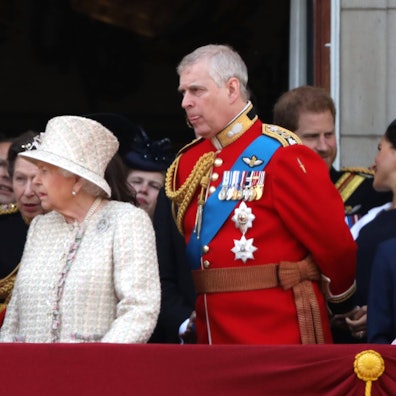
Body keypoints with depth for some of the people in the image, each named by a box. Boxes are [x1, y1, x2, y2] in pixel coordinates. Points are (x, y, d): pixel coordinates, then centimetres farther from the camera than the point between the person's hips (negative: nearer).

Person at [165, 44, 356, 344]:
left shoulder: (281, 155, -9)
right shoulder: (189, 162, 12)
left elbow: (335, 241, -8)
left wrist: (342, 299, 4)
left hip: (281, 337, -6)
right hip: (211, 336, 6)